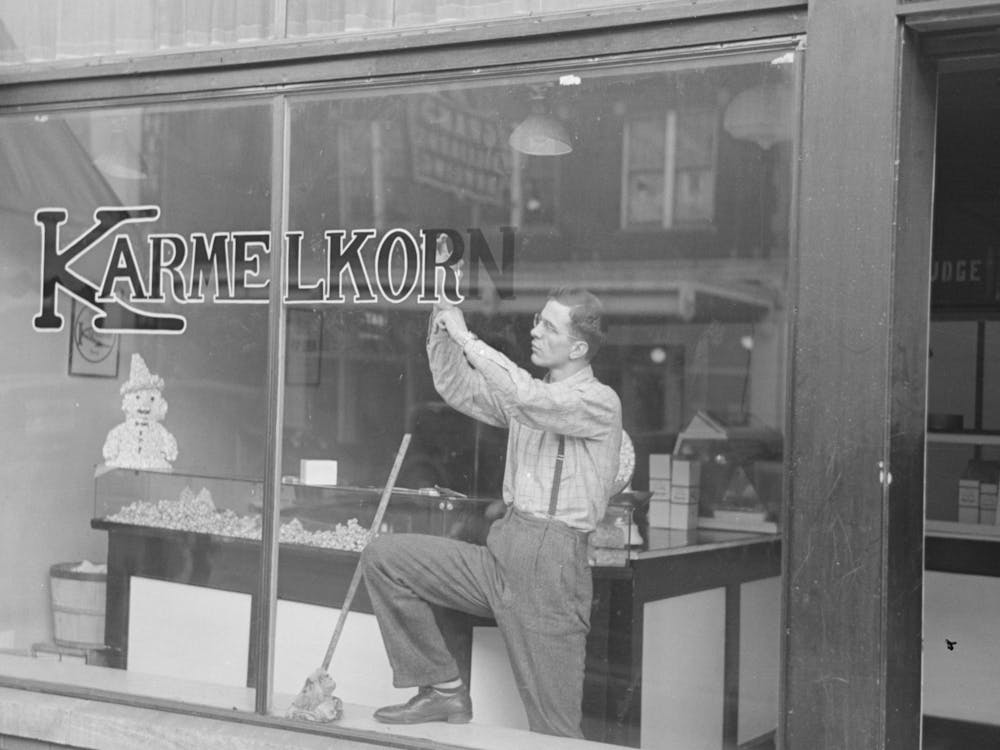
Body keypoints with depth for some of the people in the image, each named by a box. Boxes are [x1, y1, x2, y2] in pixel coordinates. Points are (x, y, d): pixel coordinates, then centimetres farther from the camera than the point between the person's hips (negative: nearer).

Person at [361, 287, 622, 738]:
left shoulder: (599, 401, -7)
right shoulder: (530, 395, 18)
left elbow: (526, 396, -25)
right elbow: (457, 389, 20)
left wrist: (467, 338, -18)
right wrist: (443, 329, 4)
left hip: (551, 562, -7)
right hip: (499, 552, 8)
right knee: (383, 556, -1)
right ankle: (443, 689, 6)